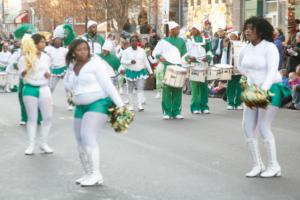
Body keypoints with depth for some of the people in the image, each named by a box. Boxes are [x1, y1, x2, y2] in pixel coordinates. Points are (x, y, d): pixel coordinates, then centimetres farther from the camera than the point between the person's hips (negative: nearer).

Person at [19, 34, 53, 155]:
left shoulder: (46, 57, 7)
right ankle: (31, 145, 7)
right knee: (32, 118, 1)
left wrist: (48, 74, -5)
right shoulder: (24, 58, -5)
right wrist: (28, 67, -25)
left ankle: (44, 143, 11)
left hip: (44, 88, 4)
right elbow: (22, 75, -6)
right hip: (30, 89, -4)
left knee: (48, 117, 0)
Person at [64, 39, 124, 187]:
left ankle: (96, 174, -18)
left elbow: (107, 84, -15)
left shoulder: (95, 63, -11)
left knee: (88, 137, -21)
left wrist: (120, 105, -19)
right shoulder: (72, 66, 10)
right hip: (81, 107, 8)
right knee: (81, 141, 8)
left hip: (99, 104, -8)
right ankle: (89, 174, 19)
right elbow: (68, 84, 24)